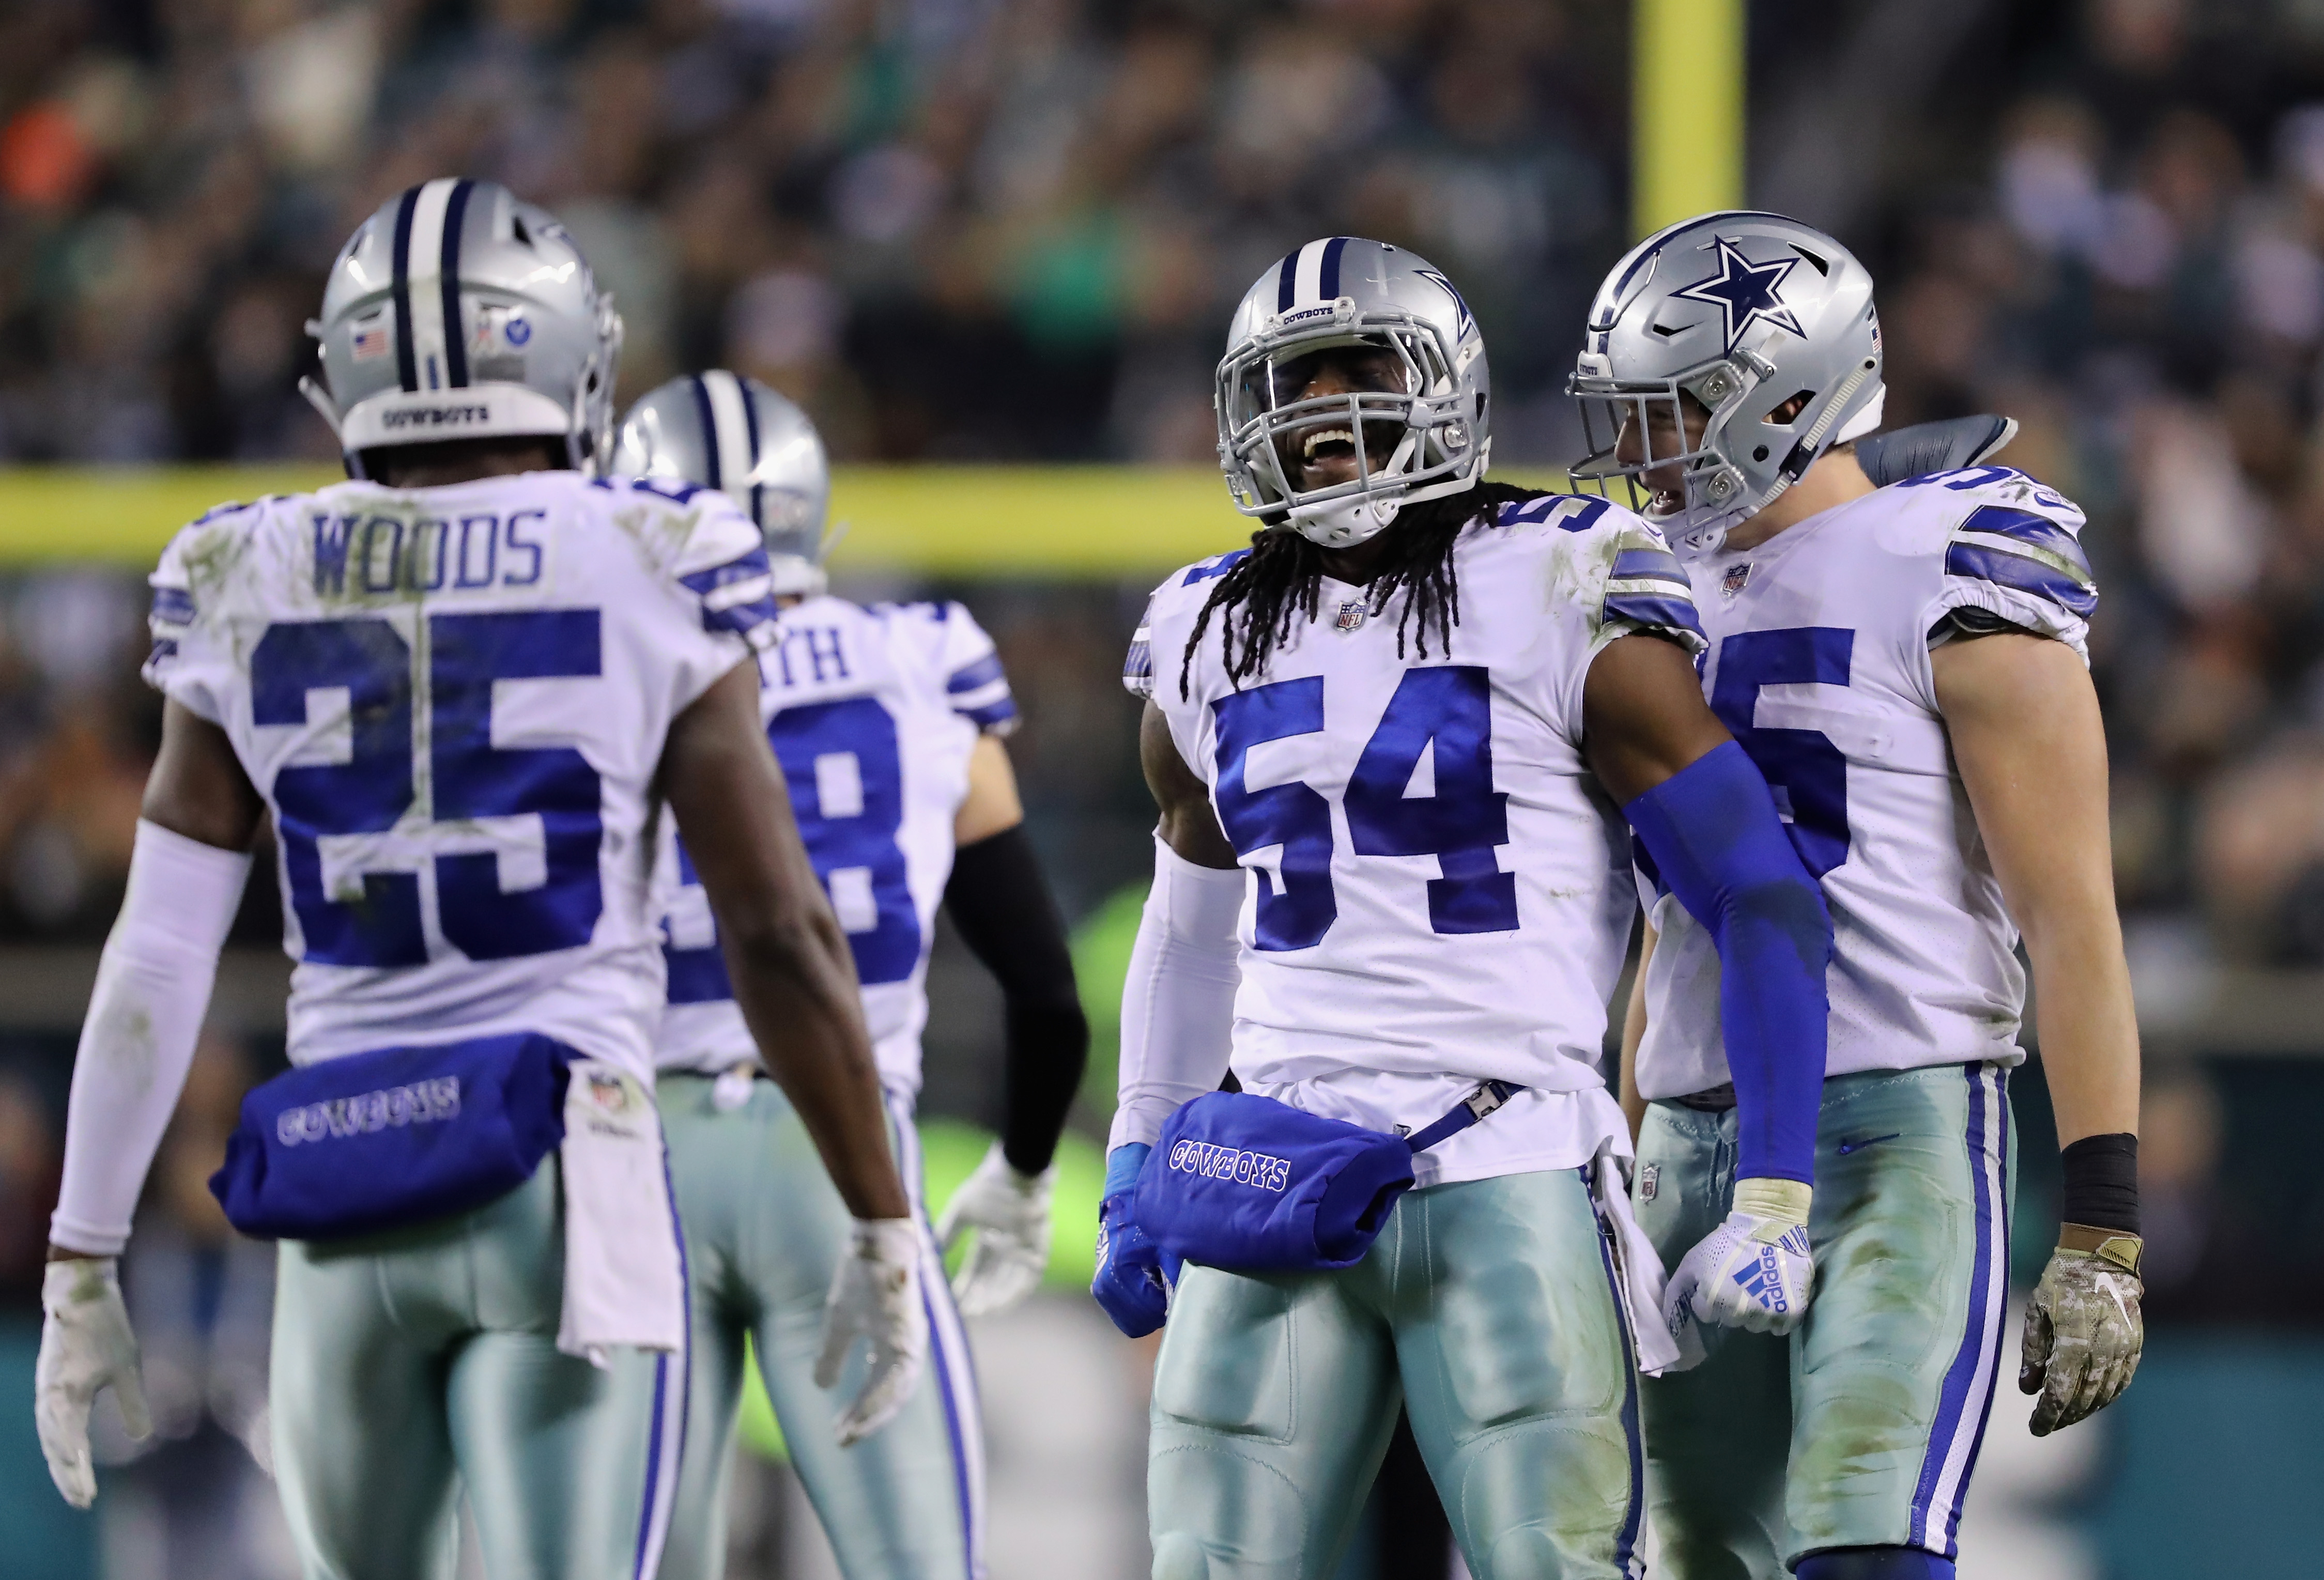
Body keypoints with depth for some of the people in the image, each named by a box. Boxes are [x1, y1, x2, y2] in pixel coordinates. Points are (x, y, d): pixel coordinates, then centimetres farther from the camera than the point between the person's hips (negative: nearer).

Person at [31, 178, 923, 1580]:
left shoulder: (250, 594, 6)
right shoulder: (646, 571, -1)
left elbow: (156, 959, 4)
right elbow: (779, 934, -1)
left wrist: (84, 1266, 9)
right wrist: (884, 1228, 7)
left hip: (346, 1205, 3)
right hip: (564, 1187, -3)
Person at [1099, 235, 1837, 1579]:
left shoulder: (1562, 606, -4)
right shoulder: (1213, 640, 14)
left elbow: (1766, 901, -4)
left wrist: (1775, 1202, -10)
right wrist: (1137, 1173, 24)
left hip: (1509, 1178, -5)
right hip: (1277, 1180, 5)